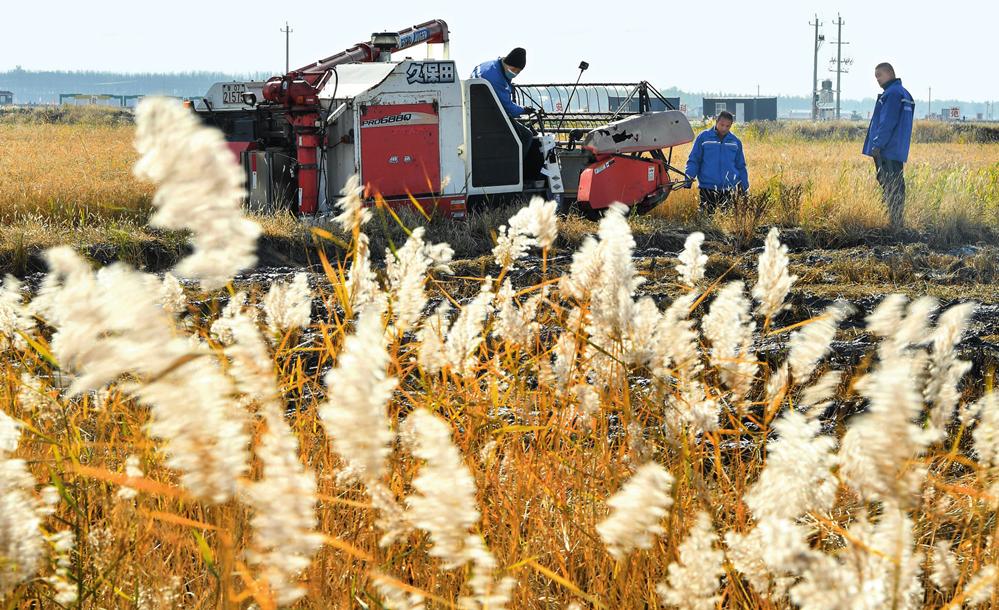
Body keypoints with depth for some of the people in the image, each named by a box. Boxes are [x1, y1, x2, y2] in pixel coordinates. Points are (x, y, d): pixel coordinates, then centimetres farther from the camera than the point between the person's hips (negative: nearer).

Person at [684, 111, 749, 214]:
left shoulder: (735, 142, 8)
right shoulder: (704, 137, 1)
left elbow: (741, 167, 16)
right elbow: (693, 161, 1)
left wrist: (745, 188, 13)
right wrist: (688, 182, -9)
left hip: (729, 190, 2)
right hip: (707, 189, -2)